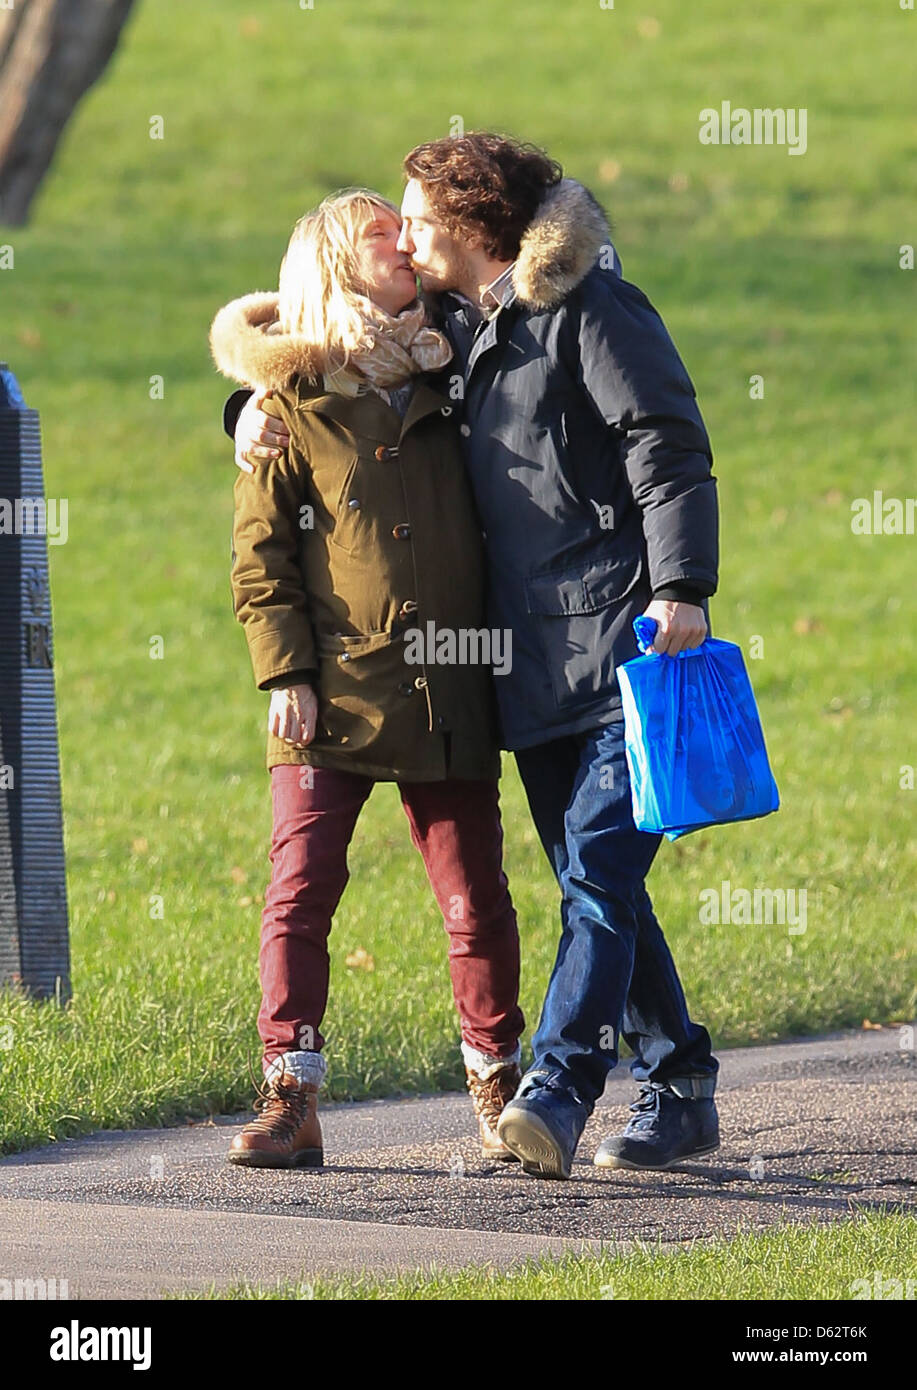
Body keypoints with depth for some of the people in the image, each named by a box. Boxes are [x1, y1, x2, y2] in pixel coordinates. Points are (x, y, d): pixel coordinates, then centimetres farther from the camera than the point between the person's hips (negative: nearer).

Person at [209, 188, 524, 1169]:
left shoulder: (449, 393, 14)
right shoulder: (291, 405, 3)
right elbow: (259, 554, 1)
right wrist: (285, 673, -8)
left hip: (449, 695, 3)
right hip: (334, 695, -3)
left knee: (476, 899, 5)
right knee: (300, 888, -9)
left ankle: (498, 1093, 18)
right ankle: (289, 1101, -6)